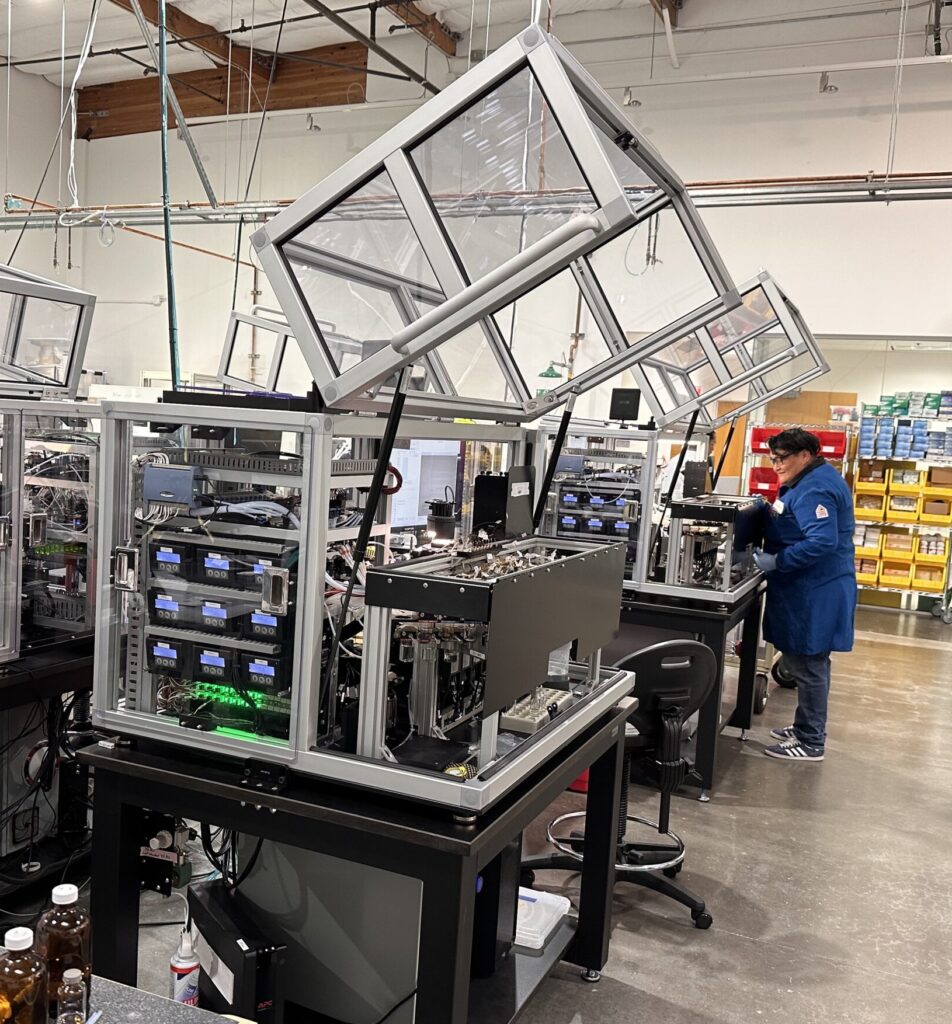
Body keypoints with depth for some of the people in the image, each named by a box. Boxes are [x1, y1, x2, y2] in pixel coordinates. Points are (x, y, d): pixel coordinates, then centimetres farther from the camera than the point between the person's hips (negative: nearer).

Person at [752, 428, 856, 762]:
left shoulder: (815, 489, -20)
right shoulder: (810, 482, 14)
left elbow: (822, 542, -29)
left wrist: (776, 562, -25)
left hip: (816, 594, -11)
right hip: (808, 591, 11)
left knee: (808, 666, -1)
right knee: (805, 664, 18)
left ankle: (811, 743, 9)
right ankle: (805, 728, 30)